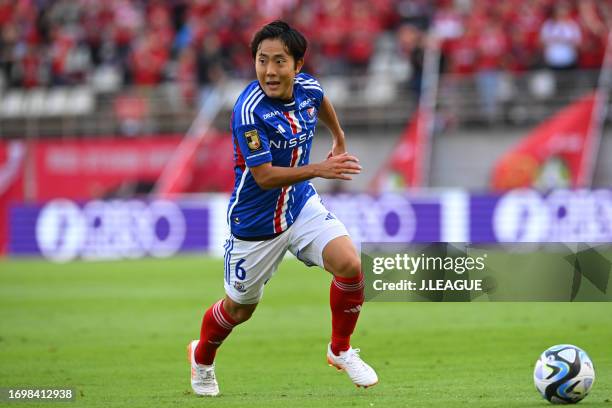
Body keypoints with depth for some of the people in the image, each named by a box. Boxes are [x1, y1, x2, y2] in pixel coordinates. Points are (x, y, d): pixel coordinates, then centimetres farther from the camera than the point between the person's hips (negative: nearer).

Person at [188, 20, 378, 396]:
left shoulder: (308, 87, -10)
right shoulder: (249, 111, -30)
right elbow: (264, 176, -31)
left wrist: (340, 139, 30)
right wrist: (319, 169, -40)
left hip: (301, 203, 5)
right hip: (256, 221, -5)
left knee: (350, 266, -18)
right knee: (239, 309, 13)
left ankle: (341, 350, 7)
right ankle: (201, 358, 46)